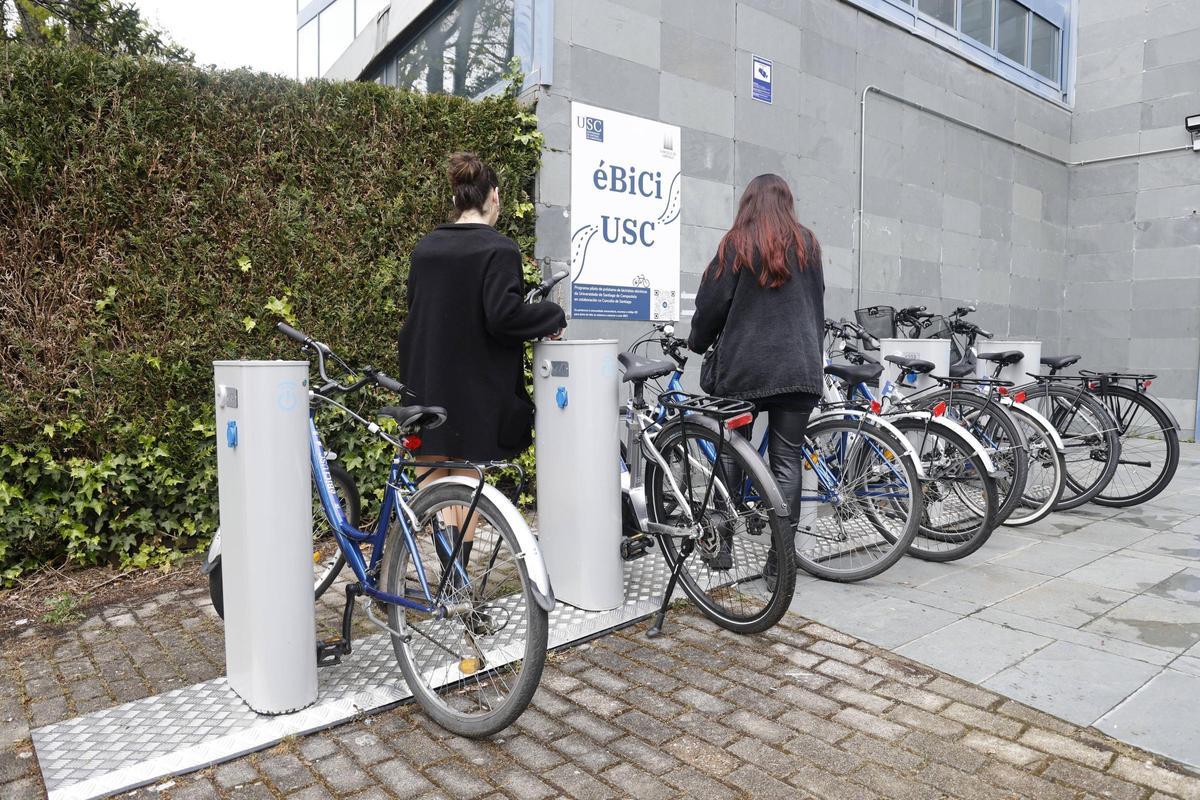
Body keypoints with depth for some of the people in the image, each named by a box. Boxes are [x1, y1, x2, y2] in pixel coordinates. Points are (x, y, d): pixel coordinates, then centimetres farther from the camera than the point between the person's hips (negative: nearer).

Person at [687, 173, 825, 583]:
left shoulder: (736, 244, -1)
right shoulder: (807, 244, 9)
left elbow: (712, 304, -1)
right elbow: (817, 306, 15)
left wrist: (698, 343, 17)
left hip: (742, 367, -2)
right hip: (799, 368, 2)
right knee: (787, 461, 3)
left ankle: (722, 545, 17)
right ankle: (779, 560, 5)